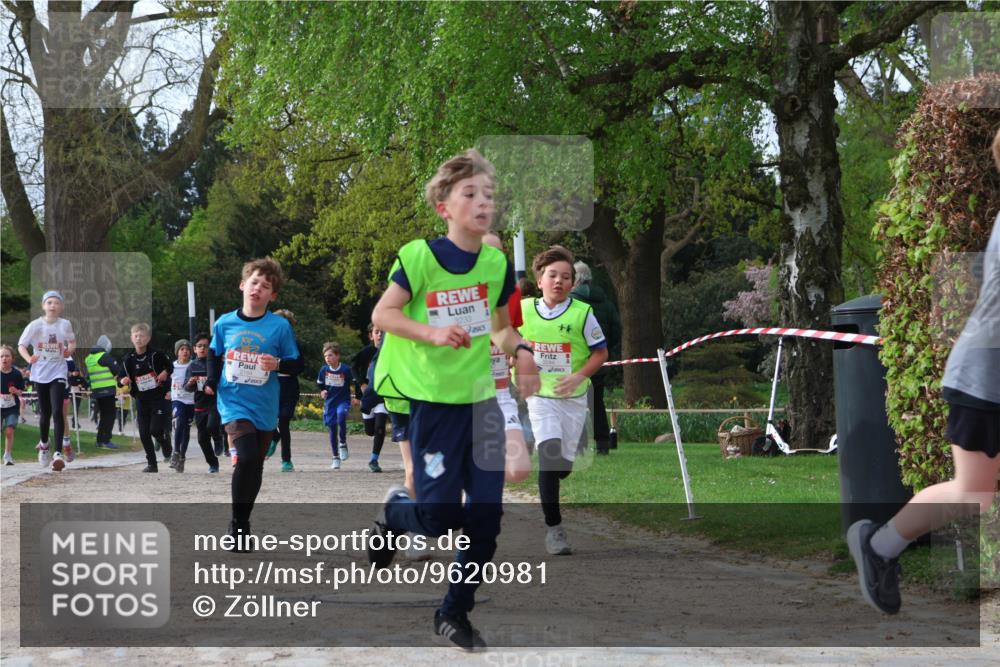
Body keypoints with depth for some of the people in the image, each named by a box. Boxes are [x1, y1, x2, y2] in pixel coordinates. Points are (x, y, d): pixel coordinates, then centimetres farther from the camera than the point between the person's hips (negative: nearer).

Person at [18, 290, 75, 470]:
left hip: (58, 373, -1)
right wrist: (29, 358, -26)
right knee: (44, 413, 11)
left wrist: (70, 349, -8)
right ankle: (43, 444, 38)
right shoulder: (35, 325, -5)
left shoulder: (65, 325, -1)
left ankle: (58, 453, -18)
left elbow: (72, 341, 15)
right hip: (40, 373, 1)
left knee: (57, 412, -15)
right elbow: (21, 345, -7)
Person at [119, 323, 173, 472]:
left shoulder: (156, 355, -6)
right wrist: (123, 380, -19)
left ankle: (167, 449, 20)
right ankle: (151, 464, 12)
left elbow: (170, 366, 9)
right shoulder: (129, 359, 0)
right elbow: (121, 377, 4)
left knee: (156, 429, -12)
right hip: (141, 400, 3)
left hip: (159, 398, -3)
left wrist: (165, 373, -12)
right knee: (144, 433, 1)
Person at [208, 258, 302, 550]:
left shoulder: (280, 326, -5)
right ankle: (237, 523, -8)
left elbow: (297, 364, 0)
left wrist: (278, 364, -19)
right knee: (246, 456, -22)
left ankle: (243, 523, 31)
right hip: (234, 403, -1)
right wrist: (212, 383, 4)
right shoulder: (224, 323, 0)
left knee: (255, 465, 12)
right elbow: (214, 355, 17)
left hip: (265, 408, 2)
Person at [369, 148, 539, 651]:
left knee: (485, 515, 2)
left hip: (482, 399, 5)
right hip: (433, 399, -5)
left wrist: (519, 350, -5)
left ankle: (454, 614, 17)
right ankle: (394, 514, 31)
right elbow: (382, 314, -7)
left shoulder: (497, 263, 4)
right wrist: (433, 332, -22)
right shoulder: (420, 256, -12)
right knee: (438, 516, -6)